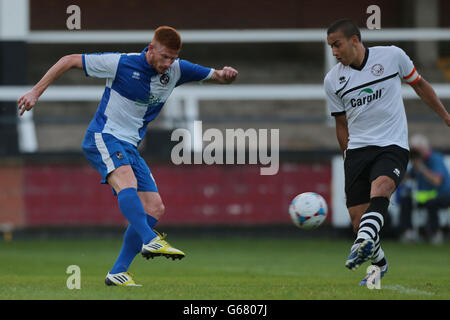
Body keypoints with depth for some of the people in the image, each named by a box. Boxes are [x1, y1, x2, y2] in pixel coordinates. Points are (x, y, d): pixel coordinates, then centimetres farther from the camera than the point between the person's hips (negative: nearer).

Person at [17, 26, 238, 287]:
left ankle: (118, 272, -1)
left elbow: (215, 76, 11)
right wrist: (36, 92, -7)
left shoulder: (176, 70, 2)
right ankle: (150, 241, -52)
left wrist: (226, 75, -15)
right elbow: (70, 61, -5)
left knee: (155, 209, -4)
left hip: (130, 147, 7)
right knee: (126, 181, -35)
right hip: (103, 137, -7)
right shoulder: (121, 64, -13)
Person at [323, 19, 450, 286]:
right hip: (357, 149, 3)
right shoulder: (333, 81, 6)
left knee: (380, 186, -34)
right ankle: (378, 263, 24)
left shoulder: (392, 56, -1)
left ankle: (364, 244, -53)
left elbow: (418, 84, 15)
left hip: (393, 146, -3)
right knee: (358, 219, -4)